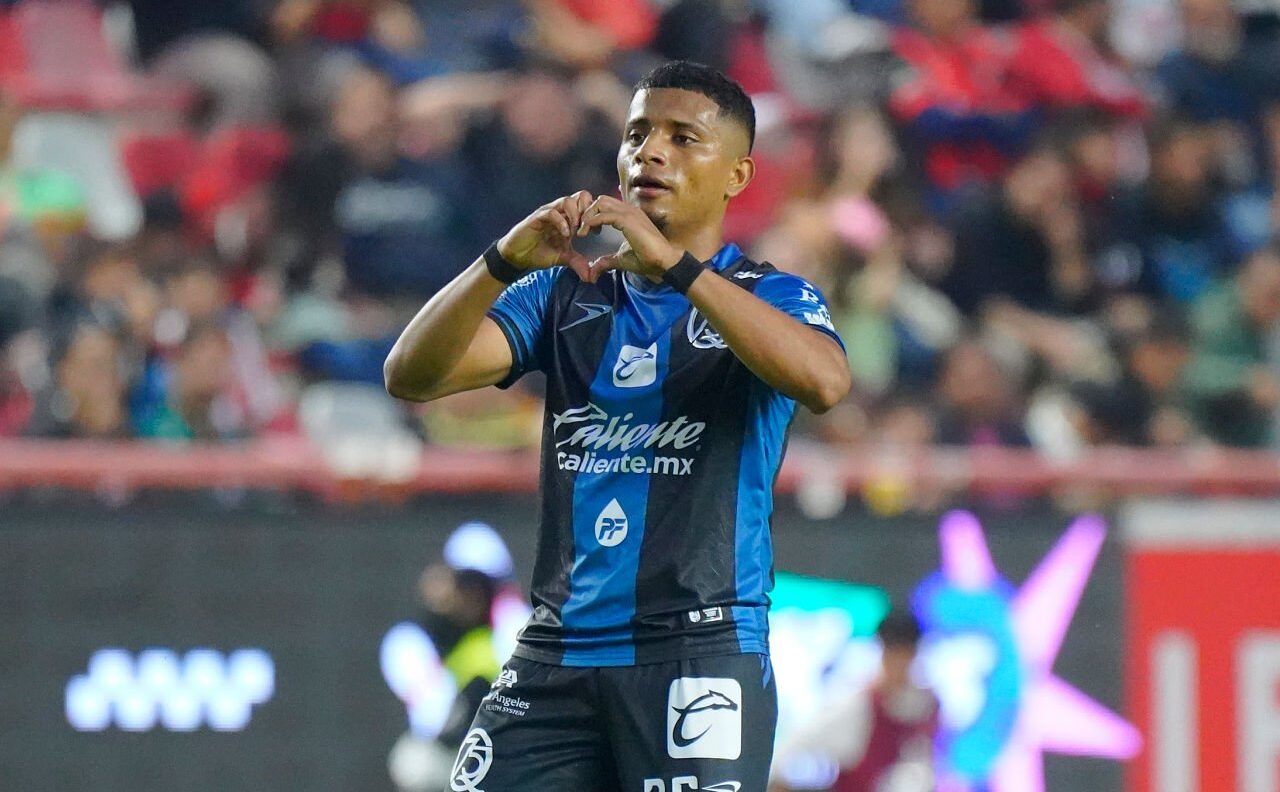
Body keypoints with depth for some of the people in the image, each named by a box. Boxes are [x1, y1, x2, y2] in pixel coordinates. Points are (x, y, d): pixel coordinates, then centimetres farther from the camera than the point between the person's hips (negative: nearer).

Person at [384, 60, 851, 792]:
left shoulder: (771, 297, 3)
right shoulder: (566, 293, 13)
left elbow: (824, 382, -21)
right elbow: (412, 375, 0)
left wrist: (675, 264, -25)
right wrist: (506, 261, -16)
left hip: (700, 655, -4)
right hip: (555, 654, 4)